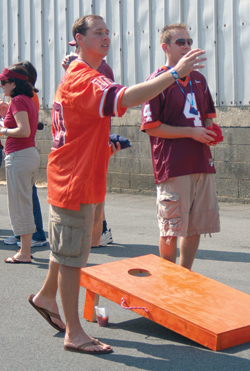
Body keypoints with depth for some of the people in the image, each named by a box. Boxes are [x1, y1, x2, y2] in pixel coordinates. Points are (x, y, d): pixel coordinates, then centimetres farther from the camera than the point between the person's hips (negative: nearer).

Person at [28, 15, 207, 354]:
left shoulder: (75, 76, 15)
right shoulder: (83, 80, -20)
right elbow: (126, 98, -37)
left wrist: (103, 145, 13)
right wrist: (175, 73, -38)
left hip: (69, 178, 10)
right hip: (75, 181, -10)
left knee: (66, 247, 24)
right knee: (72, 256, -2)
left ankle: (46, 297, 42)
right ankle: (74, 333, 6)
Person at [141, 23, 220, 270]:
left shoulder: (198, 79, 15)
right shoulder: (158, 80, -5)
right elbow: (151, 127, -10)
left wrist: (210, 132, 3)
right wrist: (191, 132, -15)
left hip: (201, 164, 7)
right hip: (172, 166, -7)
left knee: (196, 226, 11)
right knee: (171, 229, -2)